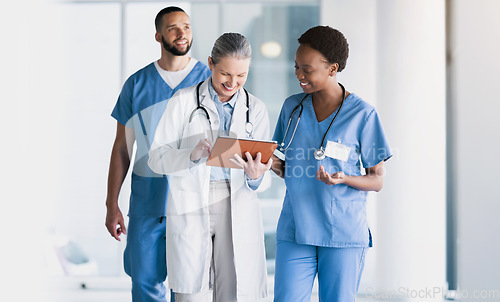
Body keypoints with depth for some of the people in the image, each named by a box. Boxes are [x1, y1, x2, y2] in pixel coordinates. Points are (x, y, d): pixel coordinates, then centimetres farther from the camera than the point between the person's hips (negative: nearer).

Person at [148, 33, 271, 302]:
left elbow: (261, 177, 8)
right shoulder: (184, 101, 2)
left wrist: (254, 176, -16)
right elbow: (156, 158, -1)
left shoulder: (255, 109, 10)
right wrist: (192, 155, -19)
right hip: (190, 208, -2)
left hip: (238, 210, 2)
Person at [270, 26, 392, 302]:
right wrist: (273, 164, -6)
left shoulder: (361, 114, -4)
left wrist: (342, 179, -19)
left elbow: (377, 180, 0)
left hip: (343, 235, -3)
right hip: (294, 230, 3)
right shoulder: (292, 107, 8)